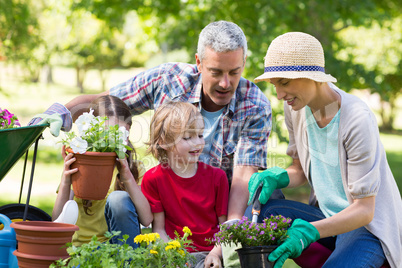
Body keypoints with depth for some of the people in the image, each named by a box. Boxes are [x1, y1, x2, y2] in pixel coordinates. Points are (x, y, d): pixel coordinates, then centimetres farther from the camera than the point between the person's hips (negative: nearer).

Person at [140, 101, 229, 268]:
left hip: (209, 252, 0)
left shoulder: (216, 176, 6)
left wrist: (215, 253, -11)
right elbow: (158, 228, 1)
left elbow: (226, 225, 6)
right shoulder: (153, 179, 2)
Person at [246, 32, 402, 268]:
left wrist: (309, 231, -37)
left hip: (369, 226, -7)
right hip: (329, 216, 7)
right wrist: (275, 178, -13)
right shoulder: (297, 105, -4)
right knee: (257, 213, -18)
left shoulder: (358, 120, -25)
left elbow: (364, 210, -23)